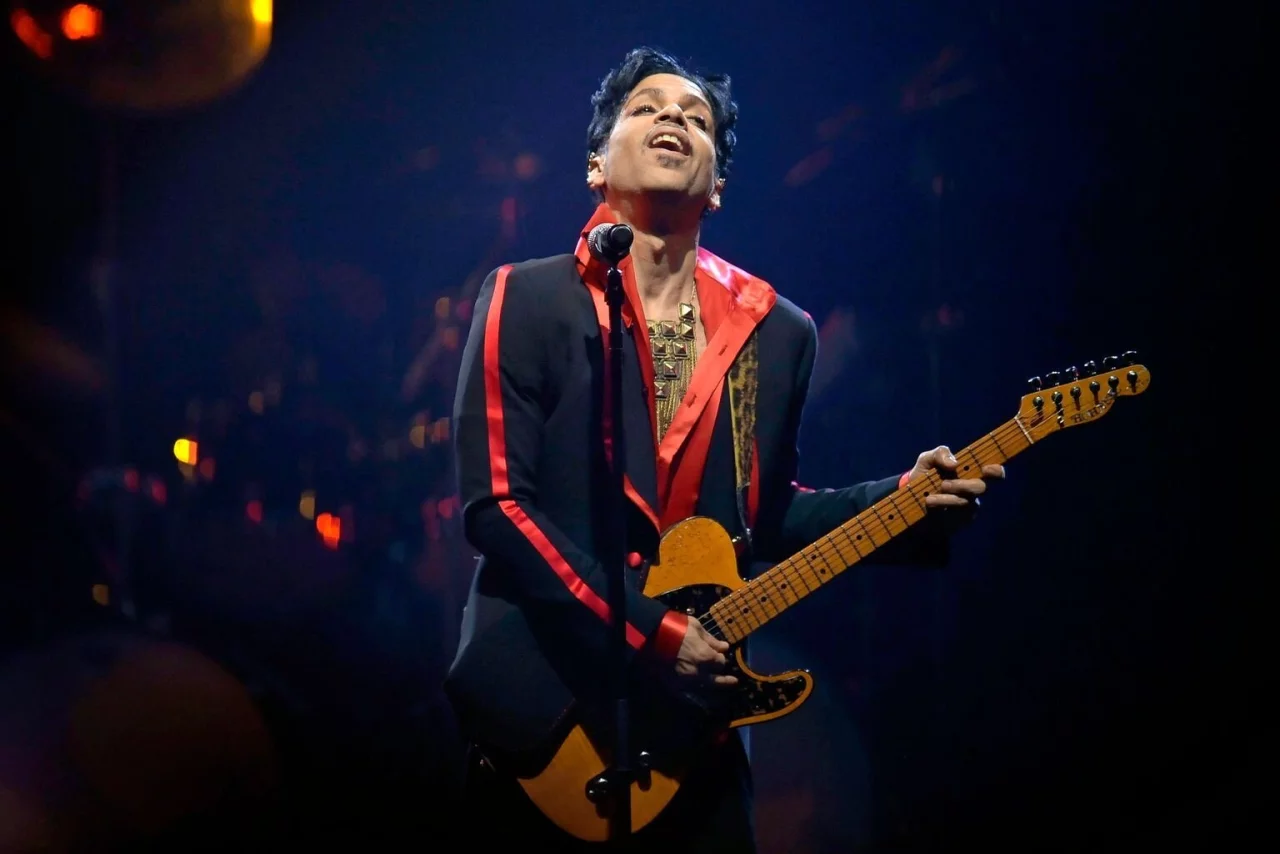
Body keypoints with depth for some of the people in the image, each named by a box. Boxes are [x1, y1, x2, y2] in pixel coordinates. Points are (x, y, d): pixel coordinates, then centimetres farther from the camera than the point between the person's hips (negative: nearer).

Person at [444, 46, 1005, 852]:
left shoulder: (776, 331, 8)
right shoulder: (529, 300, -5)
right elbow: (495, 503, -12)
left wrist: (903, 498, -1)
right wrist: (648, 630, -18)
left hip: (691, 717, 4)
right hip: (541, 704, -4)